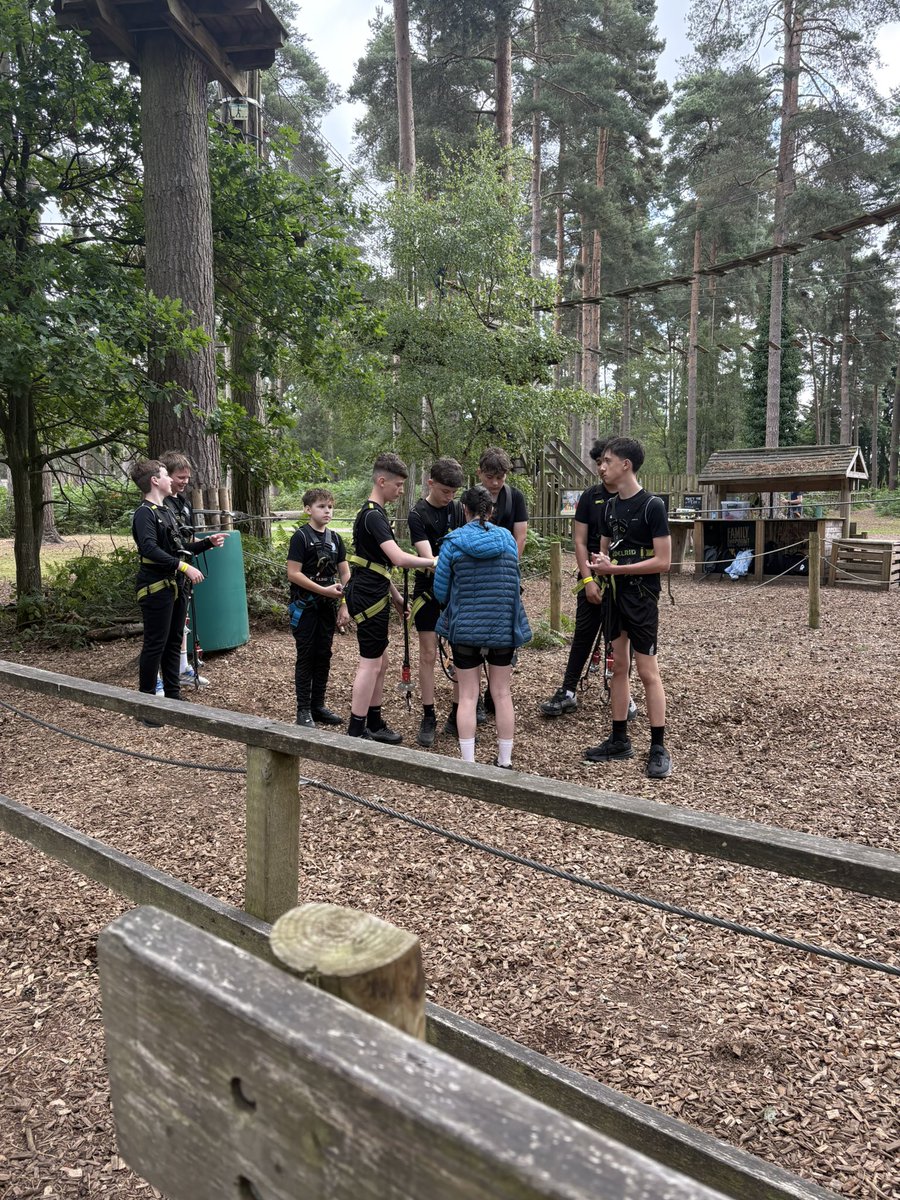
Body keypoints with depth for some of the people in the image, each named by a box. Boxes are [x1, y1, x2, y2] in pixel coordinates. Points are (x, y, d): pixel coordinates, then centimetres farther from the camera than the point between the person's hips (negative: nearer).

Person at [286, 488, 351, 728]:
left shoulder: (335, 538, 7)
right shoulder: (300, 536, -10)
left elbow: (345, 574, 8)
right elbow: (293, 574, -16)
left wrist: (344, 605, 0)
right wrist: (324, 590, -18)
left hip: (328, 607, 5)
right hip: (305, 607, -5)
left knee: (324, 656, 10)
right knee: (306, 657, 0)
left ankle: (318, 705, 20)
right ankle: (303, 710, 8)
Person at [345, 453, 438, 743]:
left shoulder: (372, 513, 15)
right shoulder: (373, 516, -18)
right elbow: (399, 558, -28)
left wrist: (395, 595, 22)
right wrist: (435, 562, -19)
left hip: (373, 595, 10)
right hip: (368, 597, -10)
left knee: (380, 661, 15)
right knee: (370, 663, -5)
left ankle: (374, 724, 25)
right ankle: (355, 733, 2)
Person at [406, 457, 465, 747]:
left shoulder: (457, 509, 3)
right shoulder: (418, 514, -11)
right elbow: (428, 559, -21)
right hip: (429, 591, -4)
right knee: (429, 655, 1)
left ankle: (456, 717, 16)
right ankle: (428, 719, 11)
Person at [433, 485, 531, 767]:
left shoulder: (453, 541, -5)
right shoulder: (507, 538, 2)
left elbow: (440, 589, 0)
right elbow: (514, 580, 10)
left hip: (464, 626, -2)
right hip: (504, 626, 2)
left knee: (468, 695, 6)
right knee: (502, 693, 11)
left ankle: (468, 763, 7)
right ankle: (505, 762, 18)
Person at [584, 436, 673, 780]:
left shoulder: (652, 506, -12)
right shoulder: (609, 506, 10)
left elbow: (663, 561, -16)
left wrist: (615, 568, -18)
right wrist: (599, 563, -6)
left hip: (641, 597, -7)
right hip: (614, 595, 7)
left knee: (647, 671, -4)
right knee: (618, 666, 11)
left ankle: (659, 748, 4)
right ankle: (620, 739, 21)